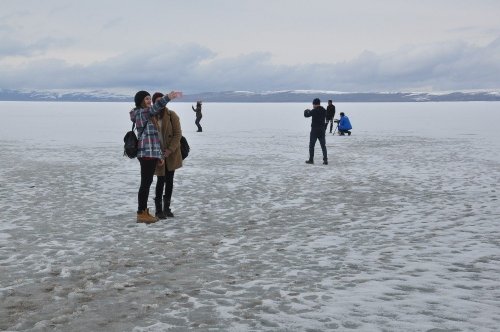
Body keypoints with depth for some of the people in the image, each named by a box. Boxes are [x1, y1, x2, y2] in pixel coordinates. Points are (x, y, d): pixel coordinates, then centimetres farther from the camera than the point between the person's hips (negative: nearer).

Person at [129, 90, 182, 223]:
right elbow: (155, 107, -30)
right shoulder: (141, 113, -9)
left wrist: (159, 154, 18)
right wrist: (168, 97, -43)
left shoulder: (148, 115, 20)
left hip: (151, 153, 10)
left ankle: (144, 211, 19)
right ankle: (141, 213, -2)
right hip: (147, 153, -10)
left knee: (147, 182, 13)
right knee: (145, 183, -6)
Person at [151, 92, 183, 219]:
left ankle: (167, 208, 18)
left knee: (169, 180, 6)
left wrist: (170, 150, -16)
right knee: (161, 180, -4)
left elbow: (178, 134, -7)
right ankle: (158, 210, 7)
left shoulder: (171, 115, -6)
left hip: (171, 153, 0)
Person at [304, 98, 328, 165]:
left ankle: (311, 159, 10)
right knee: (323, 145, 7)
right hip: (322, 130, 5)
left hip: (314, 130, -5)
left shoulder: (314, 111, -15)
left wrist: (306, 111, 16)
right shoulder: (324, 110, 2)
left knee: (311, 145, 8)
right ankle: (325, 160, -1)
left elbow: (307, 115, -6)